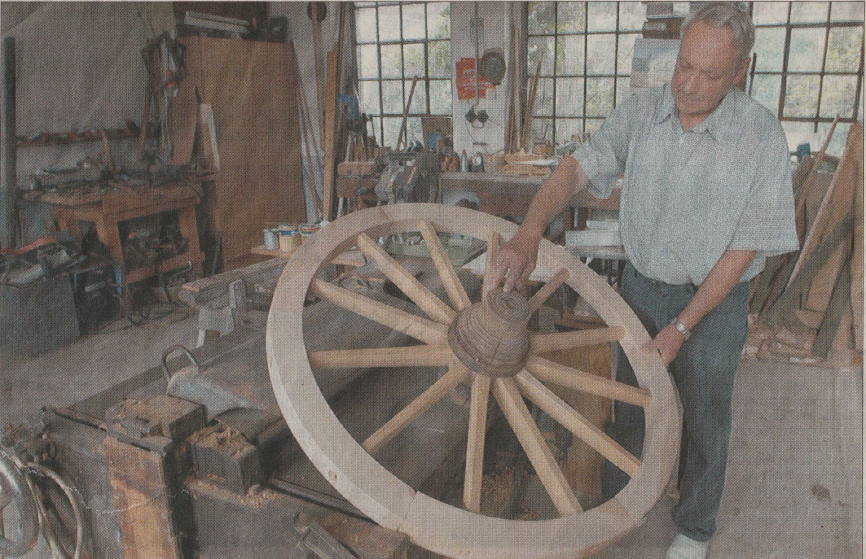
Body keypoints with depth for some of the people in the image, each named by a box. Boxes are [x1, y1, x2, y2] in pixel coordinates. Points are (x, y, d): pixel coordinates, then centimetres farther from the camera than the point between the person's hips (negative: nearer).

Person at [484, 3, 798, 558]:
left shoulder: (762, 136, -18)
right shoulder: (642, 111, -11)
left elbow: (745, 247, -16)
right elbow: (578, 167, -18)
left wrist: (683, 326, -17)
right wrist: (528, 234, -38)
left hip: (713, 301, -2)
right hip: (641, 285, 3)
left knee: (704, 422, 14)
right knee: (628, 404, 19)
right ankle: (615, 502, 44)